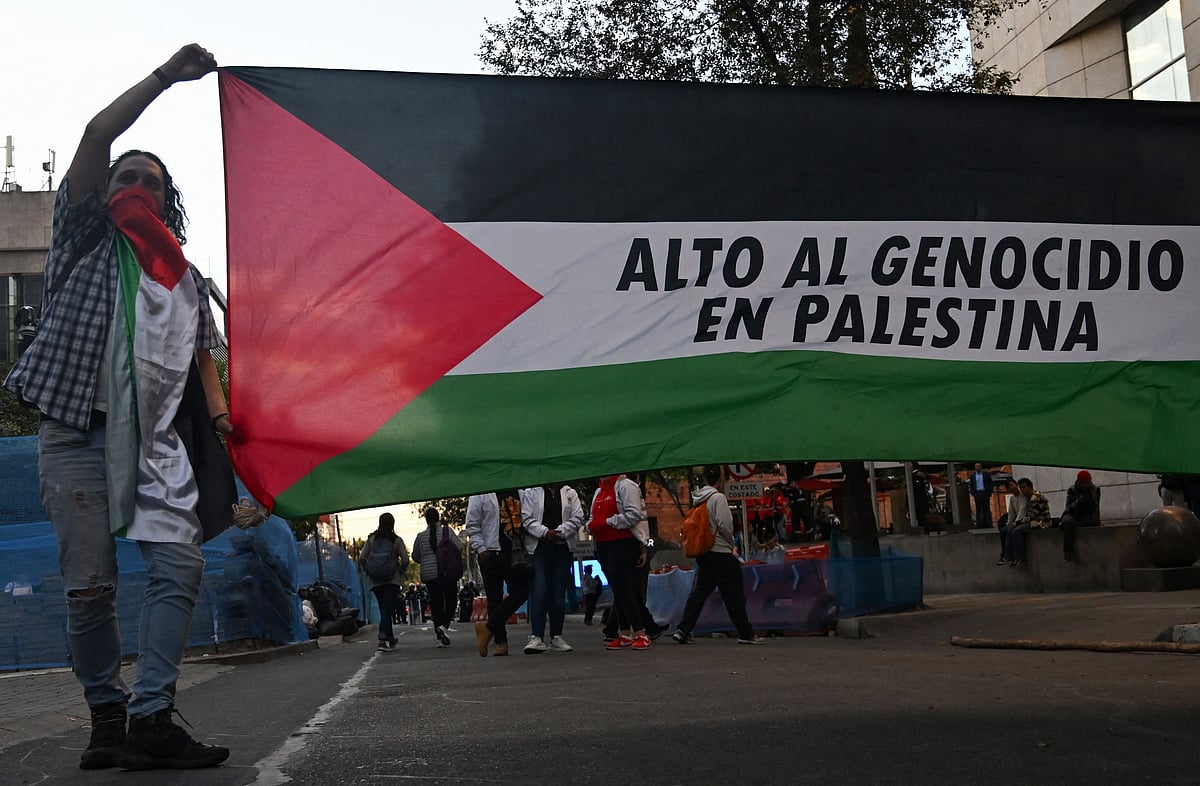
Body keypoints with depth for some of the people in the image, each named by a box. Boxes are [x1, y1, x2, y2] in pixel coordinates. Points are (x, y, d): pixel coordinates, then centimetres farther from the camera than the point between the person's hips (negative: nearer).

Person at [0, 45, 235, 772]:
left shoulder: (185, 277, 22)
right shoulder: (86, 239, 11)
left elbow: (203, 357, 20)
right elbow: (97, 135, 0)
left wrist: (222, 417, 1)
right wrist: (168, 75, -2)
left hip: (155, 438, 3)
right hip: (77, 432, -3)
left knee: (181, 566, -12)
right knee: (91, 582, -5)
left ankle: (150, 719, -12)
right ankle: (107, 717, 8)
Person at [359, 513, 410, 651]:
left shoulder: (371, 539, 5)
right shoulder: (397, 540, -2)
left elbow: (362, 559, -1)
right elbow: (405, 560, -8)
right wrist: (400, 572, 9)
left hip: (375, 581, 3)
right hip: (392, 580, -3)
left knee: (384, 610, 15)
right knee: (387, 610, -6)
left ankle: (390, 639, 26)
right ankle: (383, 639, -23)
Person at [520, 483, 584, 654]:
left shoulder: (570, 493, 13)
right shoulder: (531, 492, 8)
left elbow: (577, 518, 4)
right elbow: (526, 518, -1)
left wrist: (559, 532, -11)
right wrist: (545, 532, -15)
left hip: (562, 547, 2)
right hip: (539, 548, -2)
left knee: (559, 593, 4)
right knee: (539, 592, -10)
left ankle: (556, 637, 9)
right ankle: (536, 637, -13)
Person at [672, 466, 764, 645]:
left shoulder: (697, 500, 9)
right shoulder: (718, 497, -12)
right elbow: (724, 524, -17)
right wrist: (731, 542, 0)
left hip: (703, 553, 7)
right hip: (720, 552, -7)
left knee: (698, 593, 8)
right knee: (734, 595, 0)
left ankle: (683, 630, 1)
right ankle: (746, 633, 5)